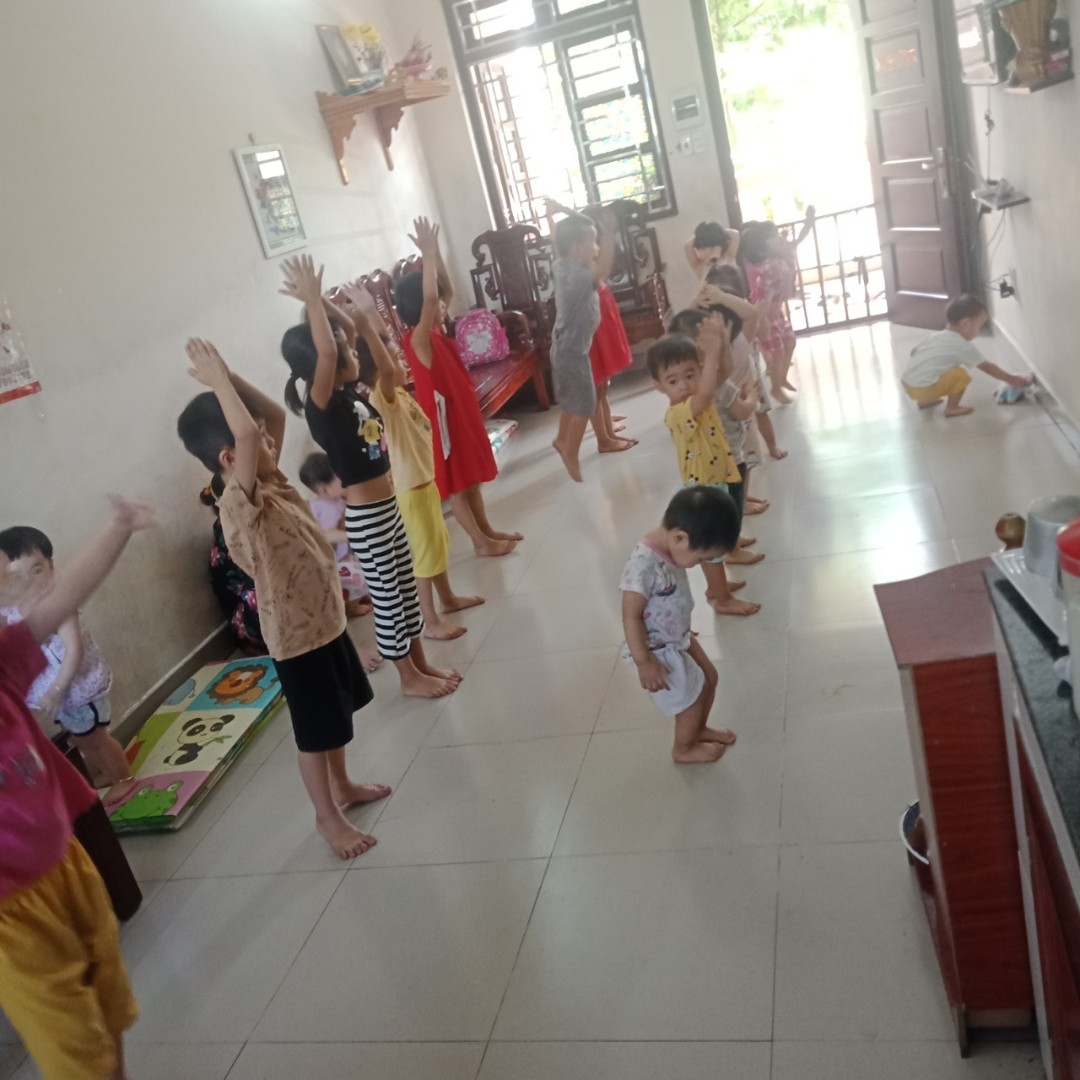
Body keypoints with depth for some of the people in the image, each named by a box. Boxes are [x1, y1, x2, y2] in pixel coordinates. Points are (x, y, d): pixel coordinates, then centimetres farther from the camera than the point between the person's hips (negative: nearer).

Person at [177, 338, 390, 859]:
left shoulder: (271, 481, 0)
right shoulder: (238, 504, -26)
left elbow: (276, 415, 6)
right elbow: (246, 433, -42)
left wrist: (228, 378, -5)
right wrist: (218, 380, -30)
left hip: (326, 619, 9)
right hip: (296, 636, -9)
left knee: (338, 716, 26)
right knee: (315, 733, 10)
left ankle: (342, 785, 47)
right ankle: (327, 816, 29)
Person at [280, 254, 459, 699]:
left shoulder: (350, 394, 3)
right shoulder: (322, 406, -20)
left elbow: (350, 329, 12)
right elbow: (325, 351, -36)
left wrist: (318, 299, 2)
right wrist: (311, 298, -30)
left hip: (388, 506, 9)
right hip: (367, 517, -9)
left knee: (406, 588, 19)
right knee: (387, 597, 7)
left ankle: (421, 662, 34)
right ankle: (409, 677, 22)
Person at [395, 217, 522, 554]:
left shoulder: (436, 331, 4)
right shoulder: (419, 339, -21)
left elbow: (447, 290, 10)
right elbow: (428, 296, -36)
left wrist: (434, 252, -2)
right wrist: (428, 253, -32)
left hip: (463, 409, 9)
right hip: (444, 414, -9)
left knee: (471, 477, 19)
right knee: (456, 483, 5)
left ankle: (487, 530, 32)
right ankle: (481, 541, 15)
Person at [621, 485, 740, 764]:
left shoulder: (670, 549, -7)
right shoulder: (644, 565, -35)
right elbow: (631, 616, -28)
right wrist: (643, 662, -22)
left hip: (679, 639, 9)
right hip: (659, 651, -8)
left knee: (709, 677, 23)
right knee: (691, 698, 10)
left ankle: (698, 729, 48)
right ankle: (684, 749, 37)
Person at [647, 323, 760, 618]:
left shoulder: (700, 399, -5)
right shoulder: (678, 414, -31)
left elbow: (724, 372, -5)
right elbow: (705, 394, -48)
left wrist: (723, 341, -24)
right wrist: (712, 350, -49)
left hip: (716, 482, 9)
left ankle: (715, 586, 44)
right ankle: (722, 600, 24)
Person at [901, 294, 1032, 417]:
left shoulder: (937, 336, 15)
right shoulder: (962, 346, -4)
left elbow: (914, 352, 20)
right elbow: (987, 367, 1)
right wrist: (1012, 379, 11)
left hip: (907, 383, 8)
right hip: (922, 388, -8)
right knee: (960, 374, -7)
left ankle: (925, 401, 27)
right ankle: (952, 408, 3)